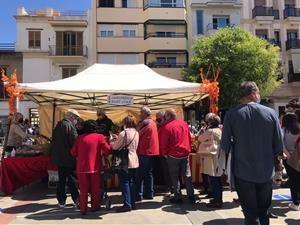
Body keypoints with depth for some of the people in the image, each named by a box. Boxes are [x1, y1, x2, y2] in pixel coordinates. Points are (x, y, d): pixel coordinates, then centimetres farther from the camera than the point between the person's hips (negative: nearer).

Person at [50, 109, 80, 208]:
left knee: (61, 179, 15)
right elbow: (74, 142, -19)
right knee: (72, 180, 3)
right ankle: (76, 200, 8)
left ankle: (61, 201, 21)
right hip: (68, 158, -7)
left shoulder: (58, 125, 8)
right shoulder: (70, 126, -16)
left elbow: (54, 141, 14)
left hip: (58, 158, 7)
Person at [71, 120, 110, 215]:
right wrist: (102, 153, 13)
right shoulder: (99, 137, -3)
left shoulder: (80, 137, 3)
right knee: (95, 188, 14)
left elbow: (73, 152, 4)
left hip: (81, 168, 2)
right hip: (95, 167, -1)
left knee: (83, 189, 11)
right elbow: (107, 150, -8)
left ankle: (83, 209, 13)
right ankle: (95, 207, 23)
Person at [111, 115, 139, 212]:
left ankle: (127, 204, 3)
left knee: (124, 183, 1)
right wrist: (118, 139, 14)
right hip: (134, 161, 7)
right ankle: (132, 203, 21)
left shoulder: (123, 133, -16)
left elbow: (115, 147, -10)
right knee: (131, 182, 14)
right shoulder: (136, 133, 7)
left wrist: (112, 141, 13)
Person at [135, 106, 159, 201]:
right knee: (149, 173, 14)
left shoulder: (144, 123, -13)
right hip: (152, 151, 9)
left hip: (144, 151, -9)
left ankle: (139, 194, 0)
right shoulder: (153, 122, 15)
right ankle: (149, 193, 19)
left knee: (140, 174, -3)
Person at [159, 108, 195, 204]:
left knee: (175, 177, 6)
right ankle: (191, 196, 16)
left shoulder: (166, 127, -13)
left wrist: (165, 153, 3)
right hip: (185, 153, 5)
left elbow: (163, 143, -10)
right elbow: (189, 138, 11)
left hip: (173, 155, -5)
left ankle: (178, 197, 10)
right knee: (187, 175, 12)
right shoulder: (184, 124, 5)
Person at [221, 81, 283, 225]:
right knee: (263, 212, 20)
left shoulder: (231, 114, -9)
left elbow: (225, 146, -9)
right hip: (266, 172, 2)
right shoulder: (271, 113, -6)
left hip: (243, 172, -2)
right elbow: (279, 146, -2)